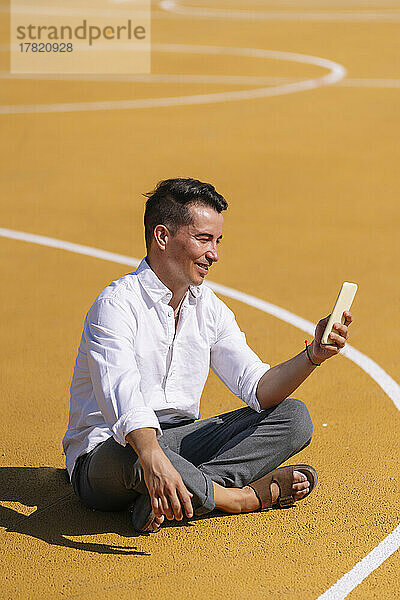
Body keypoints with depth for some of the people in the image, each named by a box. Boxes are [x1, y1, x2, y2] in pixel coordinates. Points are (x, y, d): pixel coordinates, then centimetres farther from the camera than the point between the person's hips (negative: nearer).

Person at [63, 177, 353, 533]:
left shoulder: (209, 309, 7)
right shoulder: (117, 304, -16)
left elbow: (258, 389, 0)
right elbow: (123, 398, -34)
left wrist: (313, 356, -18)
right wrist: (154, 461, -52)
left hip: (179, 442, 8)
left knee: (293, 416, -7)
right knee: (133, 454, -43)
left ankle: (166, 502, -23)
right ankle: (246, 497, -19)